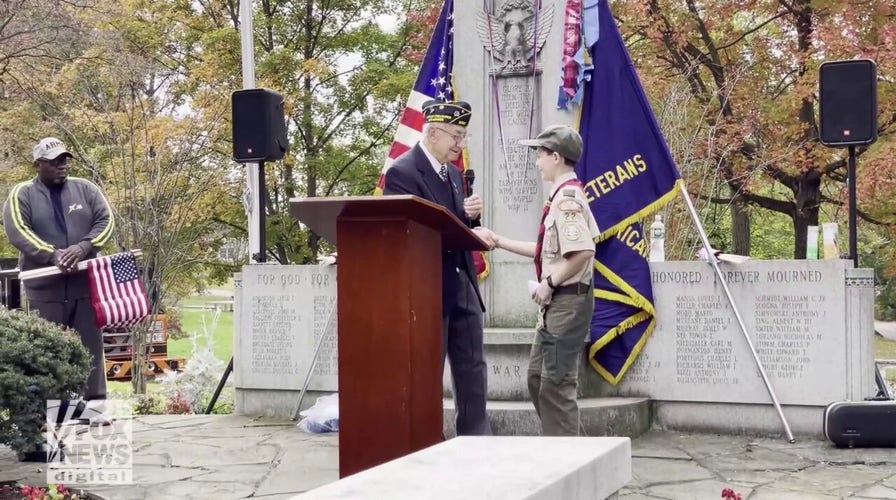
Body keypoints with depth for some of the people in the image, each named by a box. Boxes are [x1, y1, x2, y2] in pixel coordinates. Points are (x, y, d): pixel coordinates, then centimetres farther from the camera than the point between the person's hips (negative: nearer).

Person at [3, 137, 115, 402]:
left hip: (85, 285, 2)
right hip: (44, 288, -2)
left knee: (91, 348, 6)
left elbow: (106, 221, 2)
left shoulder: (85, 189, 10)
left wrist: (83, 247, -16)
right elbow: (17, 231, -11)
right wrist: (53, 255, -23)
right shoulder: (22, 194, 2)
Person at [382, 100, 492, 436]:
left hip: (463, 286, 8)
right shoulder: (402, 172, -12)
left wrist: (472, 217, -4)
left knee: (472, 370, 10)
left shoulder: (453, 173, 14)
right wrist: (460, 217, -22)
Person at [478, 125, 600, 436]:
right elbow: (548, 249, 19)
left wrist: (549, 282, -19)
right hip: (556, 302, 10)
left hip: (568, 300, -10)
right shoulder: (563, 196, 13)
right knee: (537, 377, 16)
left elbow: (583, 251, -28)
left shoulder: (567, 197, -17)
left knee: (557, 383, -4)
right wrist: (501, 242, 19)